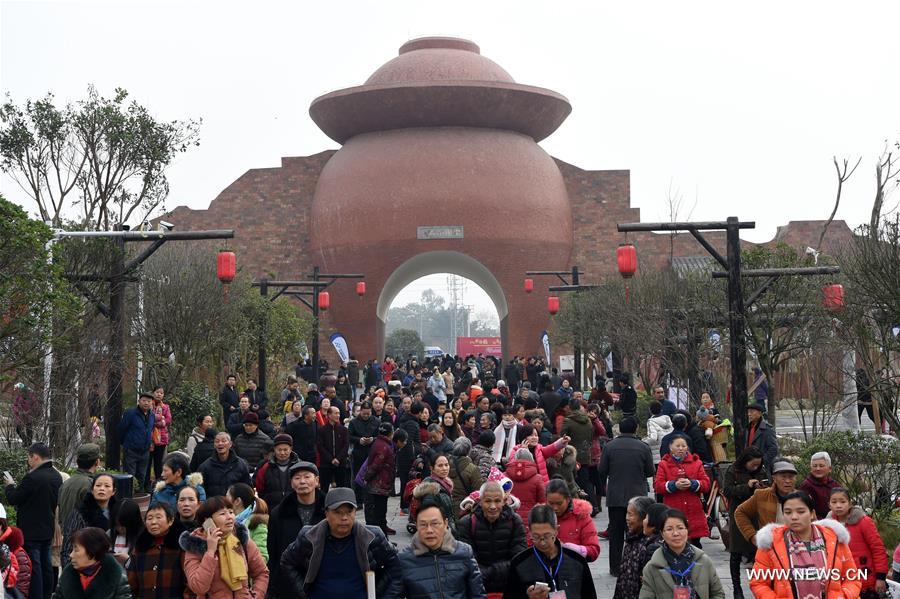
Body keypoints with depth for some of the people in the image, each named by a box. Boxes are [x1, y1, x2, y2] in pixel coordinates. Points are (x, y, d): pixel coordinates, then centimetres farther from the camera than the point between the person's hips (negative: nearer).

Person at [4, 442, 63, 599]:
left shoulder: (32, 478, -22)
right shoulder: (57, 476, 4)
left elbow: (12, 499, -15)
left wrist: (10, 485, 5)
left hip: (31, 531, -8)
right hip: (48, 529, 8)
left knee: (33, 567, -3)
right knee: (46, 566, 15)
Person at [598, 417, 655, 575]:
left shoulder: (609, 446, -5)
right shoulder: (643, 447, -5)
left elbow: (602, 471, -2)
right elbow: (650, 471, 1)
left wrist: (605, 484, 19)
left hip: (615, 496, 0)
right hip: (637, 496, 0)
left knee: (616, 533, 9)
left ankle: (615, 567, 11)